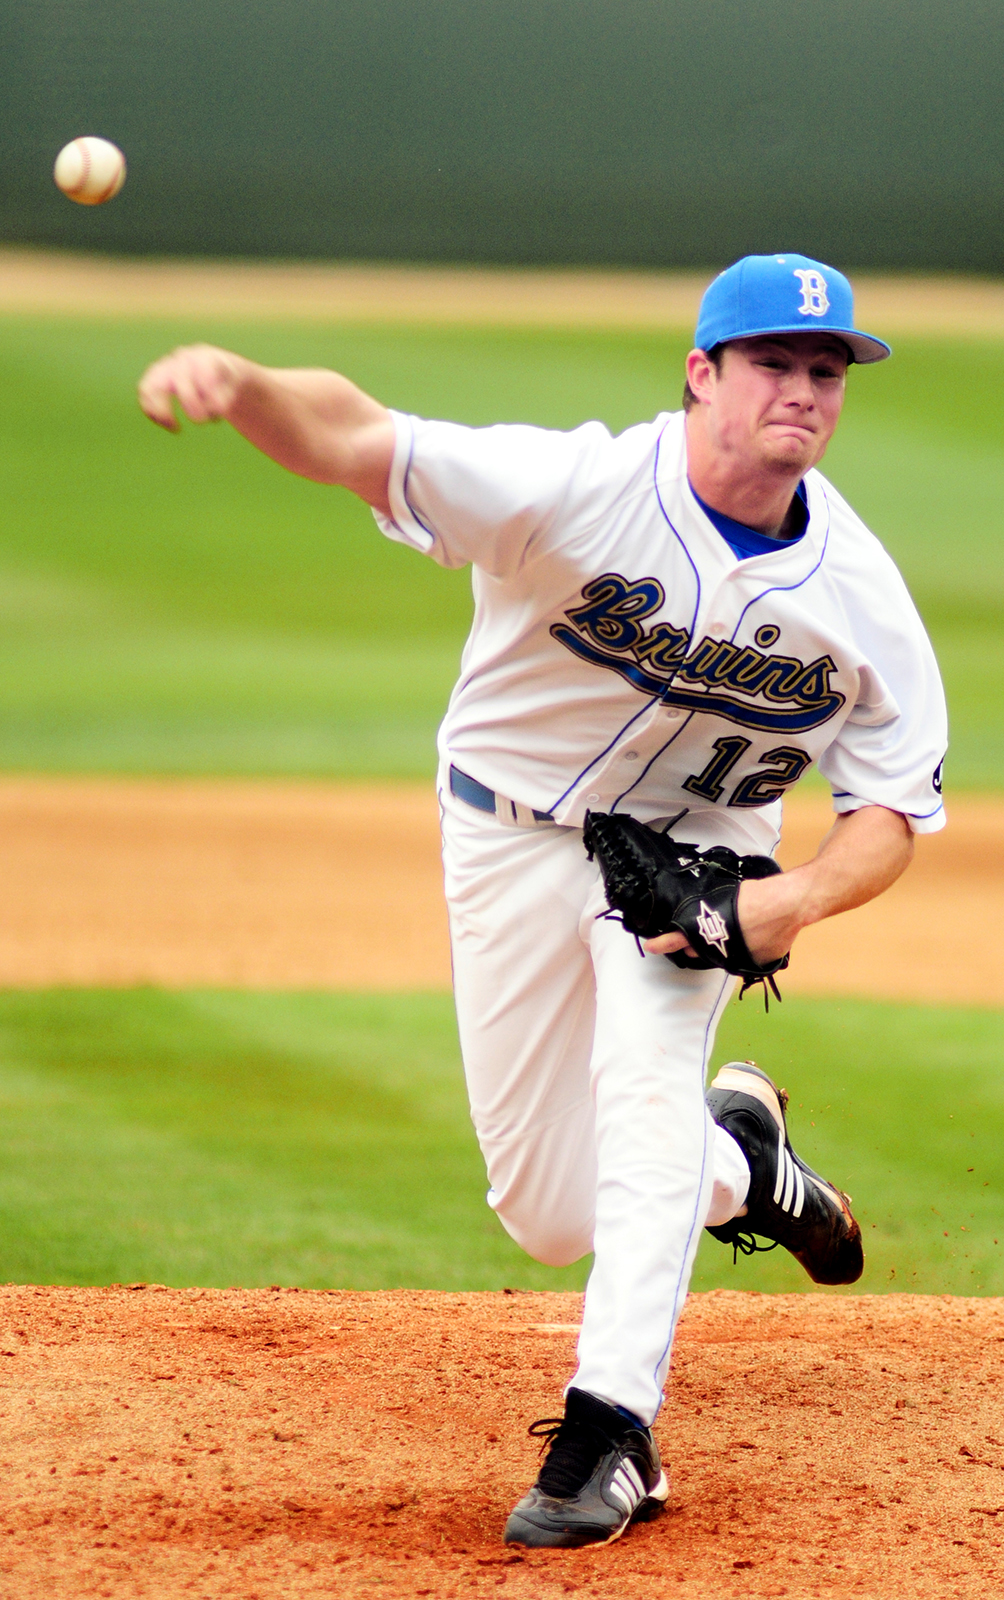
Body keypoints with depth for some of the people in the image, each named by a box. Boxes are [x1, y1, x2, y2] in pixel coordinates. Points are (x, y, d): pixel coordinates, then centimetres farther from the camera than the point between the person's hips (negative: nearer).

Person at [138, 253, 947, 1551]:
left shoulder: (859, 594, -18)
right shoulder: (578, 490, -29)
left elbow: (892, 809, -8)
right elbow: (360, 441, -43)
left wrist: (794, 901, -29)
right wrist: (242, 387, -65)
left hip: (700, 839, 1)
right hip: (514, 836, 0)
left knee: (646, 1080, -26)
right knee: (550, 1213, 3)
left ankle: (608, 1432, -22)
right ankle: (740, 1160, 35)